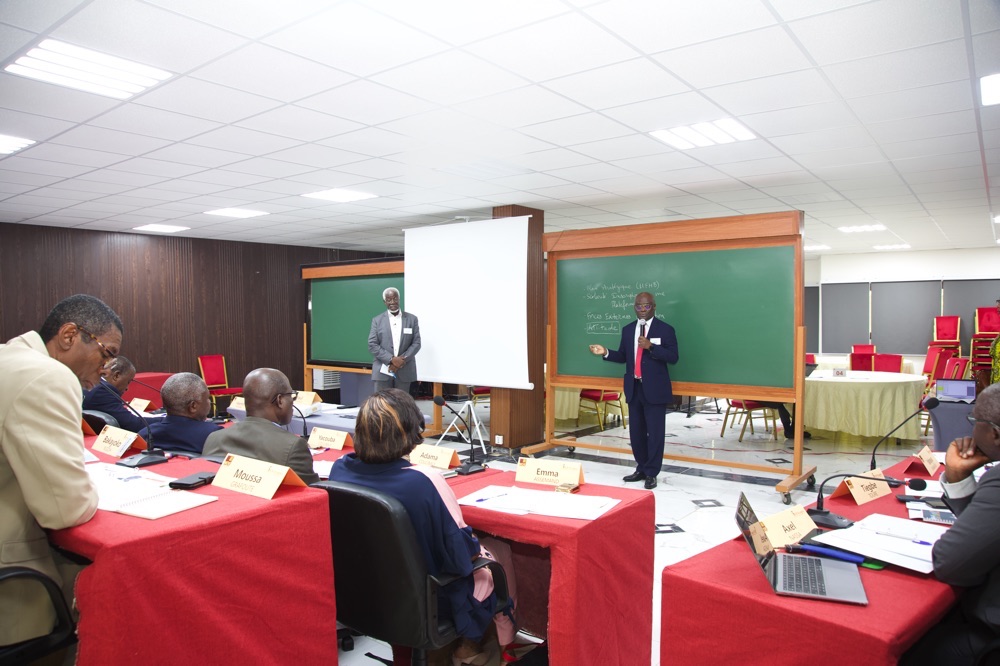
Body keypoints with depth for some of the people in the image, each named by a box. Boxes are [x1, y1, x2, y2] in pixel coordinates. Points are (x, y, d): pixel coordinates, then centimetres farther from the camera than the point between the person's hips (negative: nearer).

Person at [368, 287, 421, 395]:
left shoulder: (412, 319, 7)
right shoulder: (377, 320, 5)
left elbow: (416, 343, 2)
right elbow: (372, 345, -2)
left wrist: (402, 359, -12)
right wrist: (391, 359, -14)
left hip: (404, 371, 1)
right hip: (383, 370, -1)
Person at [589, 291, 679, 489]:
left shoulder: (665, 329, -4)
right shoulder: (627, 329, 11)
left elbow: (673, 357, -11)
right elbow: (623, 356, 12)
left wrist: (651, 346, -22)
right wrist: (606, 352, -4)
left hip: (655, 389, -5)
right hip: (634, 388, 5)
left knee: (655, 432, 0)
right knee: (636, 431, 12)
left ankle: (651, 473, 10)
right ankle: (641, 469, 25)